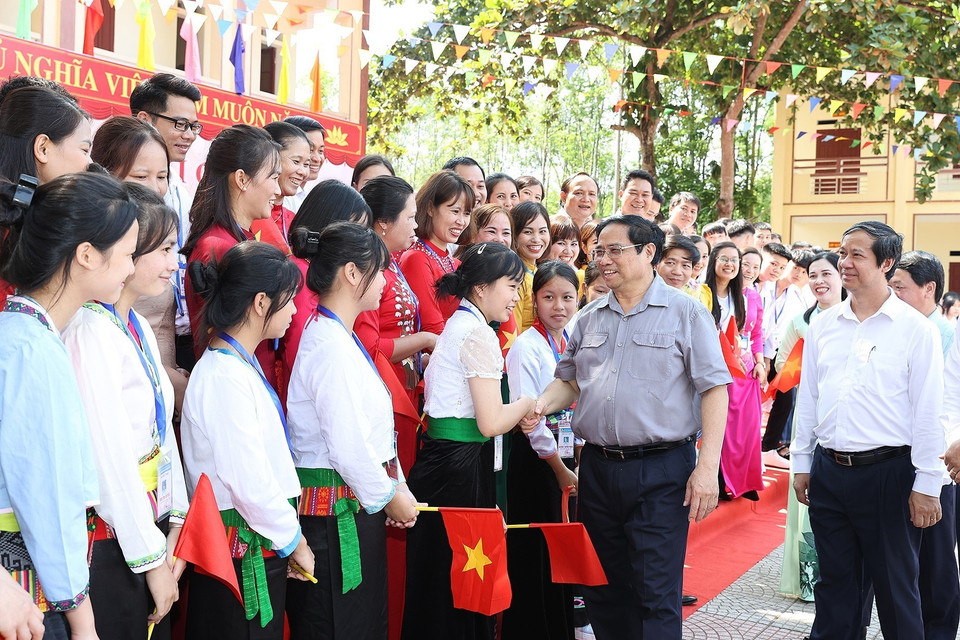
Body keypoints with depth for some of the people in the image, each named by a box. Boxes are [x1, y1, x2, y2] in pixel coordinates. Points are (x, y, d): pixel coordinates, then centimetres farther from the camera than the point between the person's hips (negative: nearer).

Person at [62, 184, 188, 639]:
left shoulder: (140, 328, 9)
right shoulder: (90, 331, -19)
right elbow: (108, 456, -21)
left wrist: (175, 526, 7)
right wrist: (152, 558, -15)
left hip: (150, 526, 8)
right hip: (109, 544, -8)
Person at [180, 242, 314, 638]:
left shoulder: (241, 366, 11)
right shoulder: (226, 378, -20)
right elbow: (250, 483, -22)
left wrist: (290, 538, 10)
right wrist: (295, 542, -9)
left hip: (259, 546, 9)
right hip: (243, 554, -9)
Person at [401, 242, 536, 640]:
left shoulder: (456, 325, 15)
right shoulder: (480, 334, -14)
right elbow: (490, 422, -18)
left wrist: (516, 415, 13)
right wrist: (526, 405, -1)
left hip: (438, 455, 10)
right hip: (462, 467, -10)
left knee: (439, 576, 14)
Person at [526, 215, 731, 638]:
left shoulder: (685, 312, -3)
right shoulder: (590, 317, 13)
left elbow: (714, 389, -7)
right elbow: (569, 381, 19)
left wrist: (707, 468, -14)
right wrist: (542, 405, -4)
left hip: (661, 472, -5)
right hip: (597, 468, 5)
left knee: (656, 594, -3)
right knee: (604, 590, 13)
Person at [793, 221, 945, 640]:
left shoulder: (915, 329, -6)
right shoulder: (822, 326, 7)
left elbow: (926, 413, -8)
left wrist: (926, 486, -9)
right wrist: (801, 463, 12)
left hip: (887, 473, -4)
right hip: (828, 471, 4)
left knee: (895, 587, 7)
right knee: (835, 582, 15)